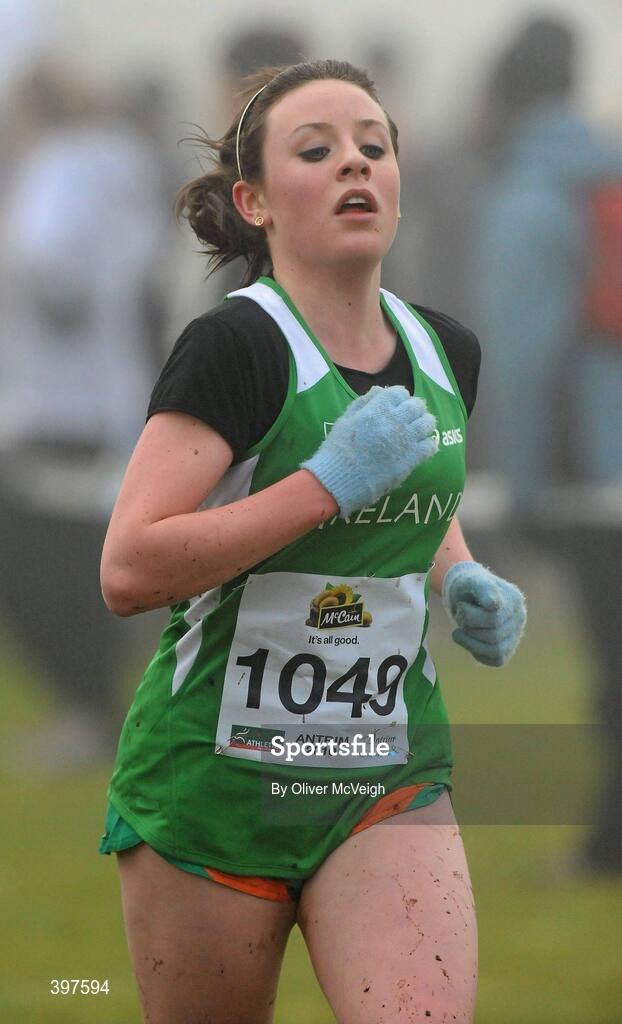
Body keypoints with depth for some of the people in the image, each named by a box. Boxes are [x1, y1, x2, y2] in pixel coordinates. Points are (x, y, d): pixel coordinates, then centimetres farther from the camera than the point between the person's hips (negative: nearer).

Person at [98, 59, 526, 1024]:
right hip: (215, 776, -4)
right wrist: (330, 481, -24)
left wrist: (461, 580, 7)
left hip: (389, 783, 4)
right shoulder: (236, 347, -13)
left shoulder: (445, 352, 7)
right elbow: (128, 572, -23)